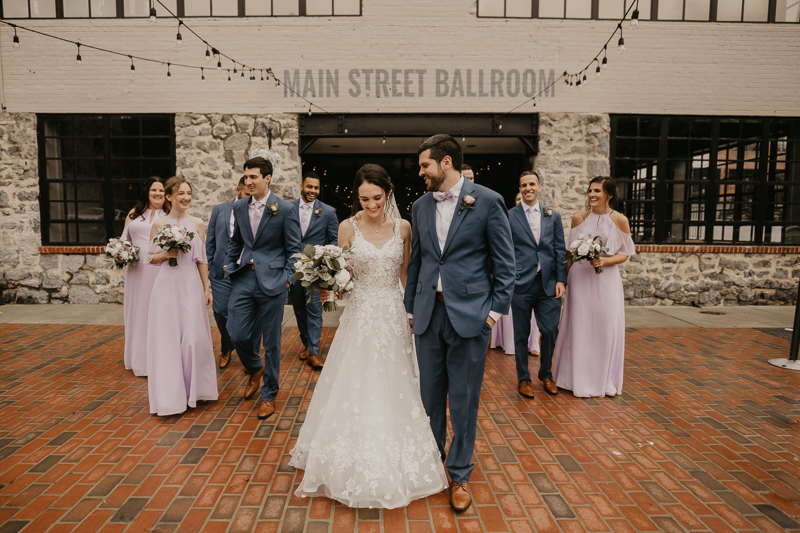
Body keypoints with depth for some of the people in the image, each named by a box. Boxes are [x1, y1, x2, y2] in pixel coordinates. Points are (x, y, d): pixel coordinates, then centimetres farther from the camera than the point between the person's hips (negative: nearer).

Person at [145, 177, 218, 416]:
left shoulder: (198, 224, 4)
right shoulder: (159, 224, 3)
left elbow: (202, 260, 6)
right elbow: (151, 257, 9)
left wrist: (207, 289, 5)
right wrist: (166, 254, -12)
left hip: (191, 285, 0)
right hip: (166, 286, 0)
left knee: (193, 337, 1)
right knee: (166, 338, 2)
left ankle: (192, 389, 21)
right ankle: (169, 395, 13)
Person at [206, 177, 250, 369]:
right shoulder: (219, 210, 8)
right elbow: (210, 241, 11)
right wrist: (208, 266, 6)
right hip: (221, 271, 2)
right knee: (221, 312, 2)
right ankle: (226, 348, 28)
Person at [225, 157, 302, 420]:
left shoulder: (285, 209, -6)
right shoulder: (239, 206, 8)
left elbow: (293, 248, -3)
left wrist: (287, 277, -9)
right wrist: (230, 266, 11)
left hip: (272, 280, -4)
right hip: (243, 278, 4)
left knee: (271, 342, 5)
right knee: (238, 334, 2)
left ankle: (269, 394, 23)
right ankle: (255, 369, 35)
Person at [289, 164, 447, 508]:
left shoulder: (402, 227, 0)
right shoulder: (348, 227, -4)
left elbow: (406, 274, 8)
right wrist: (328, 288, -20)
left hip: (392, 316, 1)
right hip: (359, 315, -1)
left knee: (392, 390, 9)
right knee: (353, 391, 5)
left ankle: (392, 466, 31)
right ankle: (354, 465, 27)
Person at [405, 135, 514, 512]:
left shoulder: (488, 201, -5)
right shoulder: (420, 205, 9)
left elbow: (505, 261, -3)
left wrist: (496, 309, -6)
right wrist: (410, 307, 13)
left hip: (469, 314, -4)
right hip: (429, 312, 4)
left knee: (464, 399, 7)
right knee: (430, 394, 14)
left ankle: (460, 474, 26)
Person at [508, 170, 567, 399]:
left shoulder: (553, 216, 11)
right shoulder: (509, 216, 2)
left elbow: (560, 250, 9)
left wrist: (561, 279, 0)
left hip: (548, 284, 3)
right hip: (521, 285, -2)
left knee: (550, 331, 5)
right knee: (521, 335, 7)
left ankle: (546, 373, 29)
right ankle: (523, 378, 23)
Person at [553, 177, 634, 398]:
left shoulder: (619, 220, -2)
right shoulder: (579, 218, 1)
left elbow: (624, 254, 3)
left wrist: (604, 261, -16)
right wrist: (563, 278, 2)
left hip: (606, 279, 0)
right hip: (580, 278, 1)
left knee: (607, 327, 5)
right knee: (580, 327, 4)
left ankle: (605, 379, 23)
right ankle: (580, 379, 19)